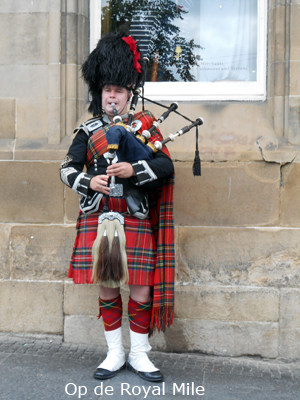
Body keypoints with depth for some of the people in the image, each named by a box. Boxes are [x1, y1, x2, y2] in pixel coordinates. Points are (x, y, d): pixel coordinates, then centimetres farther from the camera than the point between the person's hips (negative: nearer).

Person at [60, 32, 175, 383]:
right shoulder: (88, 131, 9)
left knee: (141, 290, 0)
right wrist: (89, 180, -14)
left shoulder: (145, 126, 5)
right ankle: (115, 353, 23)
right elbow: (67, 169, 6)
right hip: (98, 219, 2)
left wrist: (133, 169, -20)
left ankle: (139, 355, 18)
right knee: (106, 287, 8)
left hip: (135, 220, -1)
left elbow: (166, 166, -4)